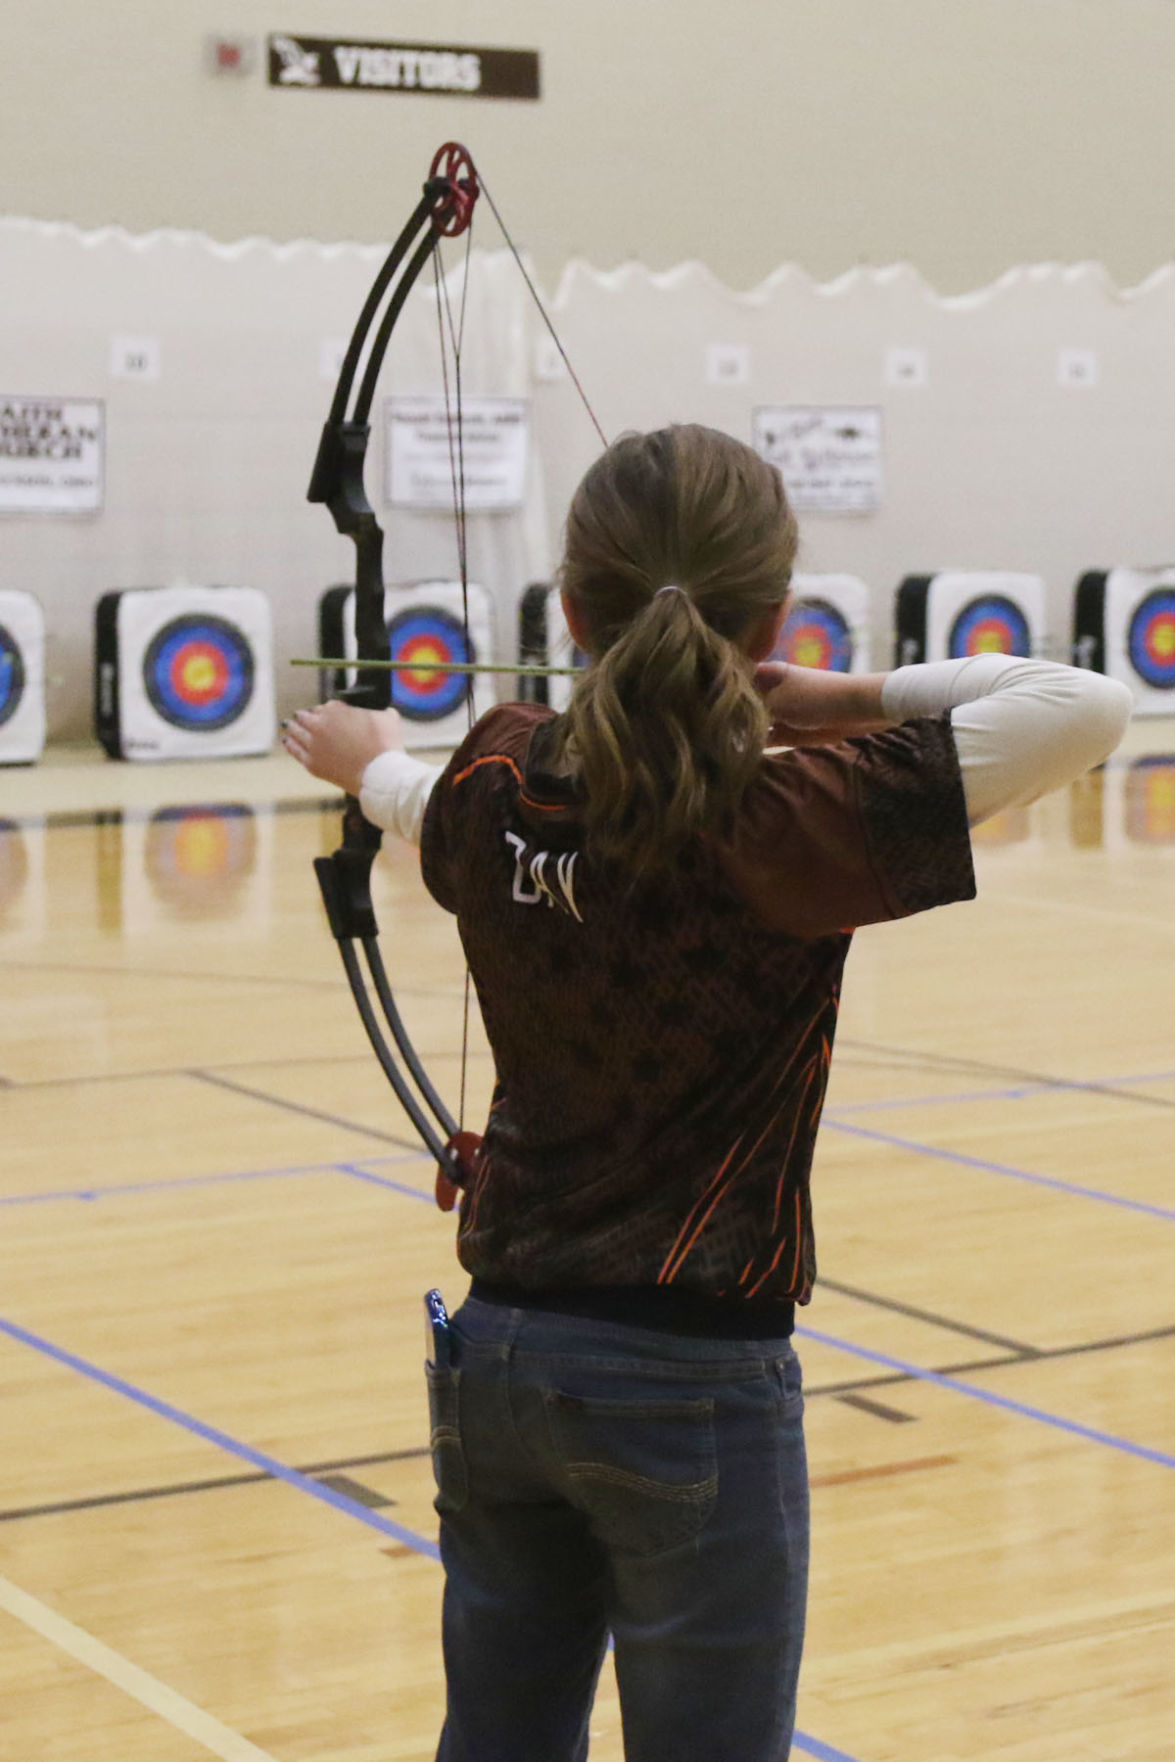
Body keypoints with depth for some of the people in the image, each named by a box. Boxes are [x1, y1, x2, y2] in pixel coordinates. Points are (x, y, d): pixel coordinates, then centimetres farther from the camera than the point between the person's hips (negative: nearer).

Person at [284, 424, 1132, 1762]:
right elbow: (1090, 708, -24)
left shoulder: (499, 788, -3)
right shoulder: (783, 825, -21)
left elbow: (416, 803, 23)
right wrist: (856, 699, -9)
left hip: (493, 1357, 6)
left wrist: (367, 760, 46)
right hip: (689, 1387, -6)